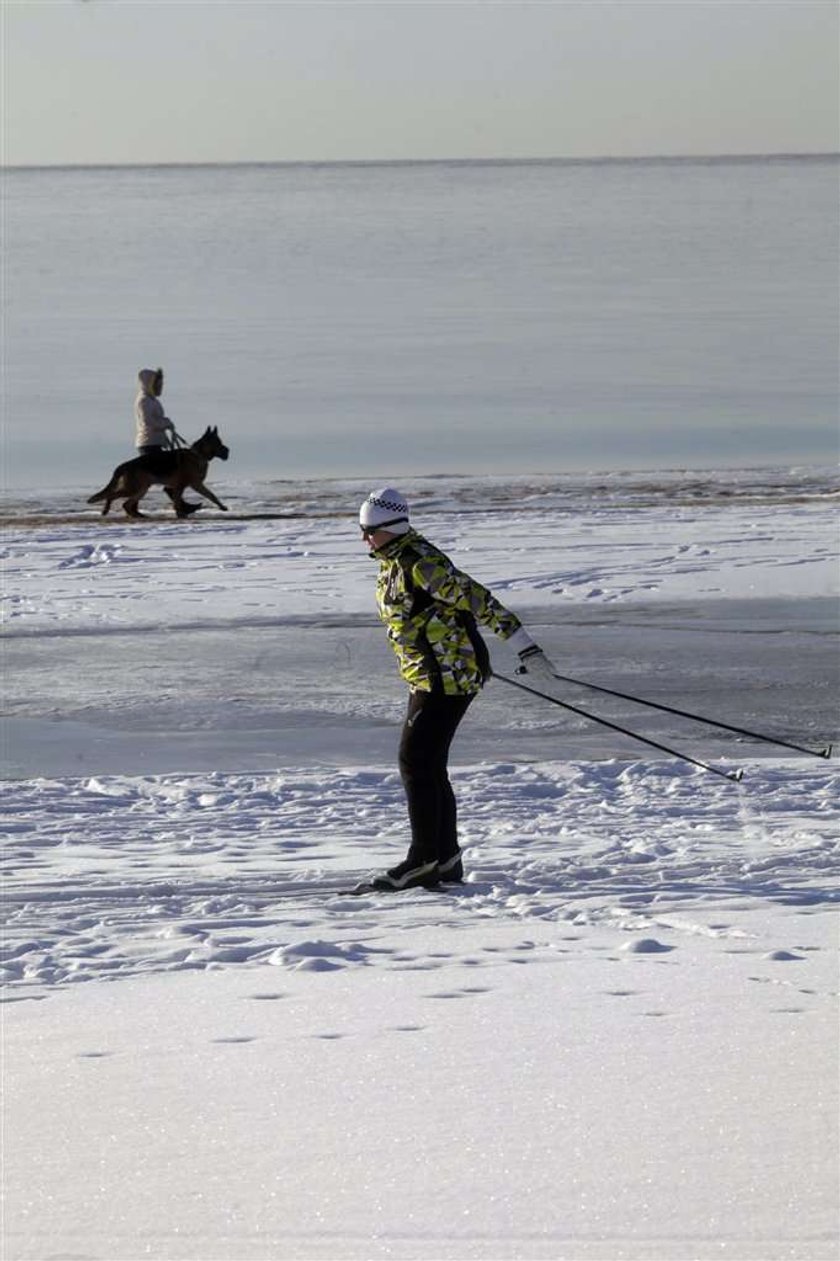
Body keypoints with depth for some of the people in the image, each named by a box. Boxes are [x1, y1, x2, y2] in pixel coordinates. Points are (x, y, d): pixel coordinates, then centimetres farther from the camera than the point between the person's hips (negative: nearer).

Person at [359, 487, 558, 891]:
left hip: (448, 676, -10)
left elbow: (477, 599, -21)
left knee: (416, 761, -9)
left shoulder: (420, 564, -20)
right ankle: (445, 860, 16)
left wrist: (525, 647, -22)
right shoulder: (393, 564, 11)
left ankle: (423, 861, -6)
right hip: (429, 676, 10)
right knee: (429, 765, 11)